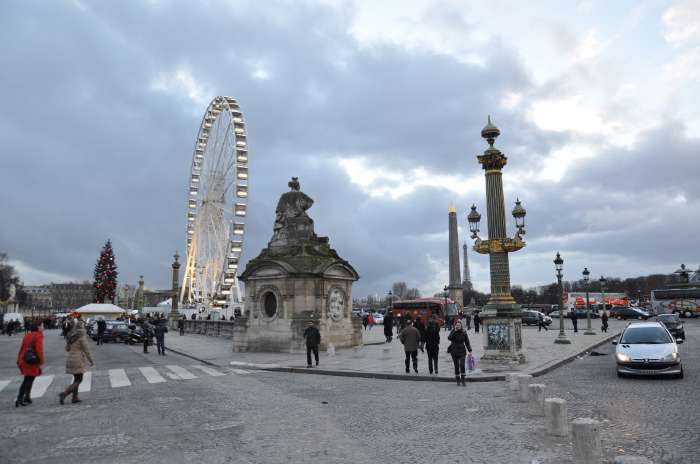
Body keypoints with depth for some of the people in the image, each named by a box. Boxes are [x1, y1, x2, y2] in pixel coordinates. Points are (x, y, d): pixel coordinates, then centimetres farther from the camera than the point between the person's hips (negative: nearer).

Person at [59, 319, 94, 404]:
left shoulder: (70, 336, 8)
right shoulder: (81, 336, -13)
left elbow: (67, 348, 15)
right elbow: (86, 350, -11)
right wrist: (91, 361, -3)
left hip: (70, 359, 8)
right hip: (78, 360, -8)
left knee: (76, 379, 15)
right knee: (78, 380, 1)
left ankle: (75, 398, 14)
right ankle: (64, 393, -11)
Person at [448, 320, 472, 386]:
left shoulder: (464, 333, 1)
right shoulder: (453, 332, 1)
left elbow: (467, 343, 3)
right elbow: (449, 338, -19)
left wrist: (470, 351, -6)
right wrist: (454, 330, -20)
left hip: (462, 352, -1)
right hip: (454, 352, 1)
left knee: (462, 366, -13)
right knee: (456, 367, 6)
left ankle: (463, 381, -8)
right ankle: (458, 381, 15)